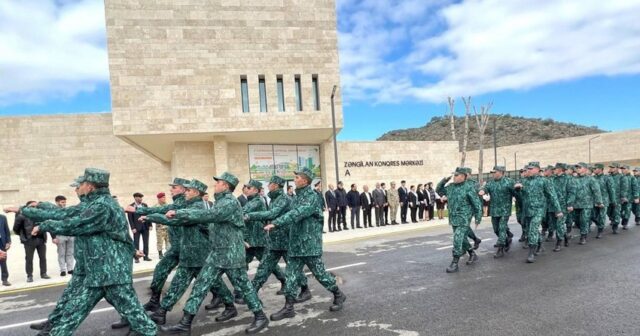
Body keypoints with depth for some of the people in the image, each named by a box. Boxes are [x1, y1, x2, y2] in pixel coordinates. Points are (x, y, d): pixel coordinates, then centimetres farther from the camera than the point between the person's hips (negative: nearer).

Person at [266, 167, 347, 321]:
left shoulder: (311, 197, -17)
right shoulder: (297, 196, 11)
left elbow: (296, 214, -29)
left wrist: (275, 223, -32)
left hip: (310, 244, -8)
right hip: (296, 244, 8)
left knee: (319, 273, 4)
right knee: (292, 275, 5)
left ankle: (338, 295, 25)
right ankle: (288, 307, 12)